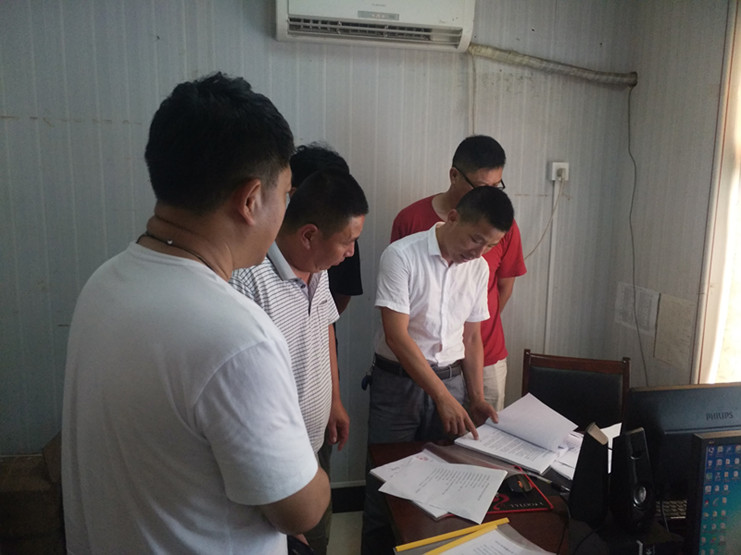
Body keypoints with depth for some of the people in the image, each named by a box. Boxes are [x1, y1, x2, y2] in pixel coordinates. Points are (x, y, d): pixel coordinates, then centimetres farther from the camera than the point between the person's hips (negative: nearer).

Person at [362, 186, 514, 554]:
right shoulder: (401, 255, -16)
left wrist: (476, 397, 4)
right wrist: (444, 398, -21)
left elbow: (472, 337, 11)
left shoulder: (479, 268, 2)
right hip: (398, 383, -4)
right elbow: (396, 336, -20)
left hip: (450, 380, 5)